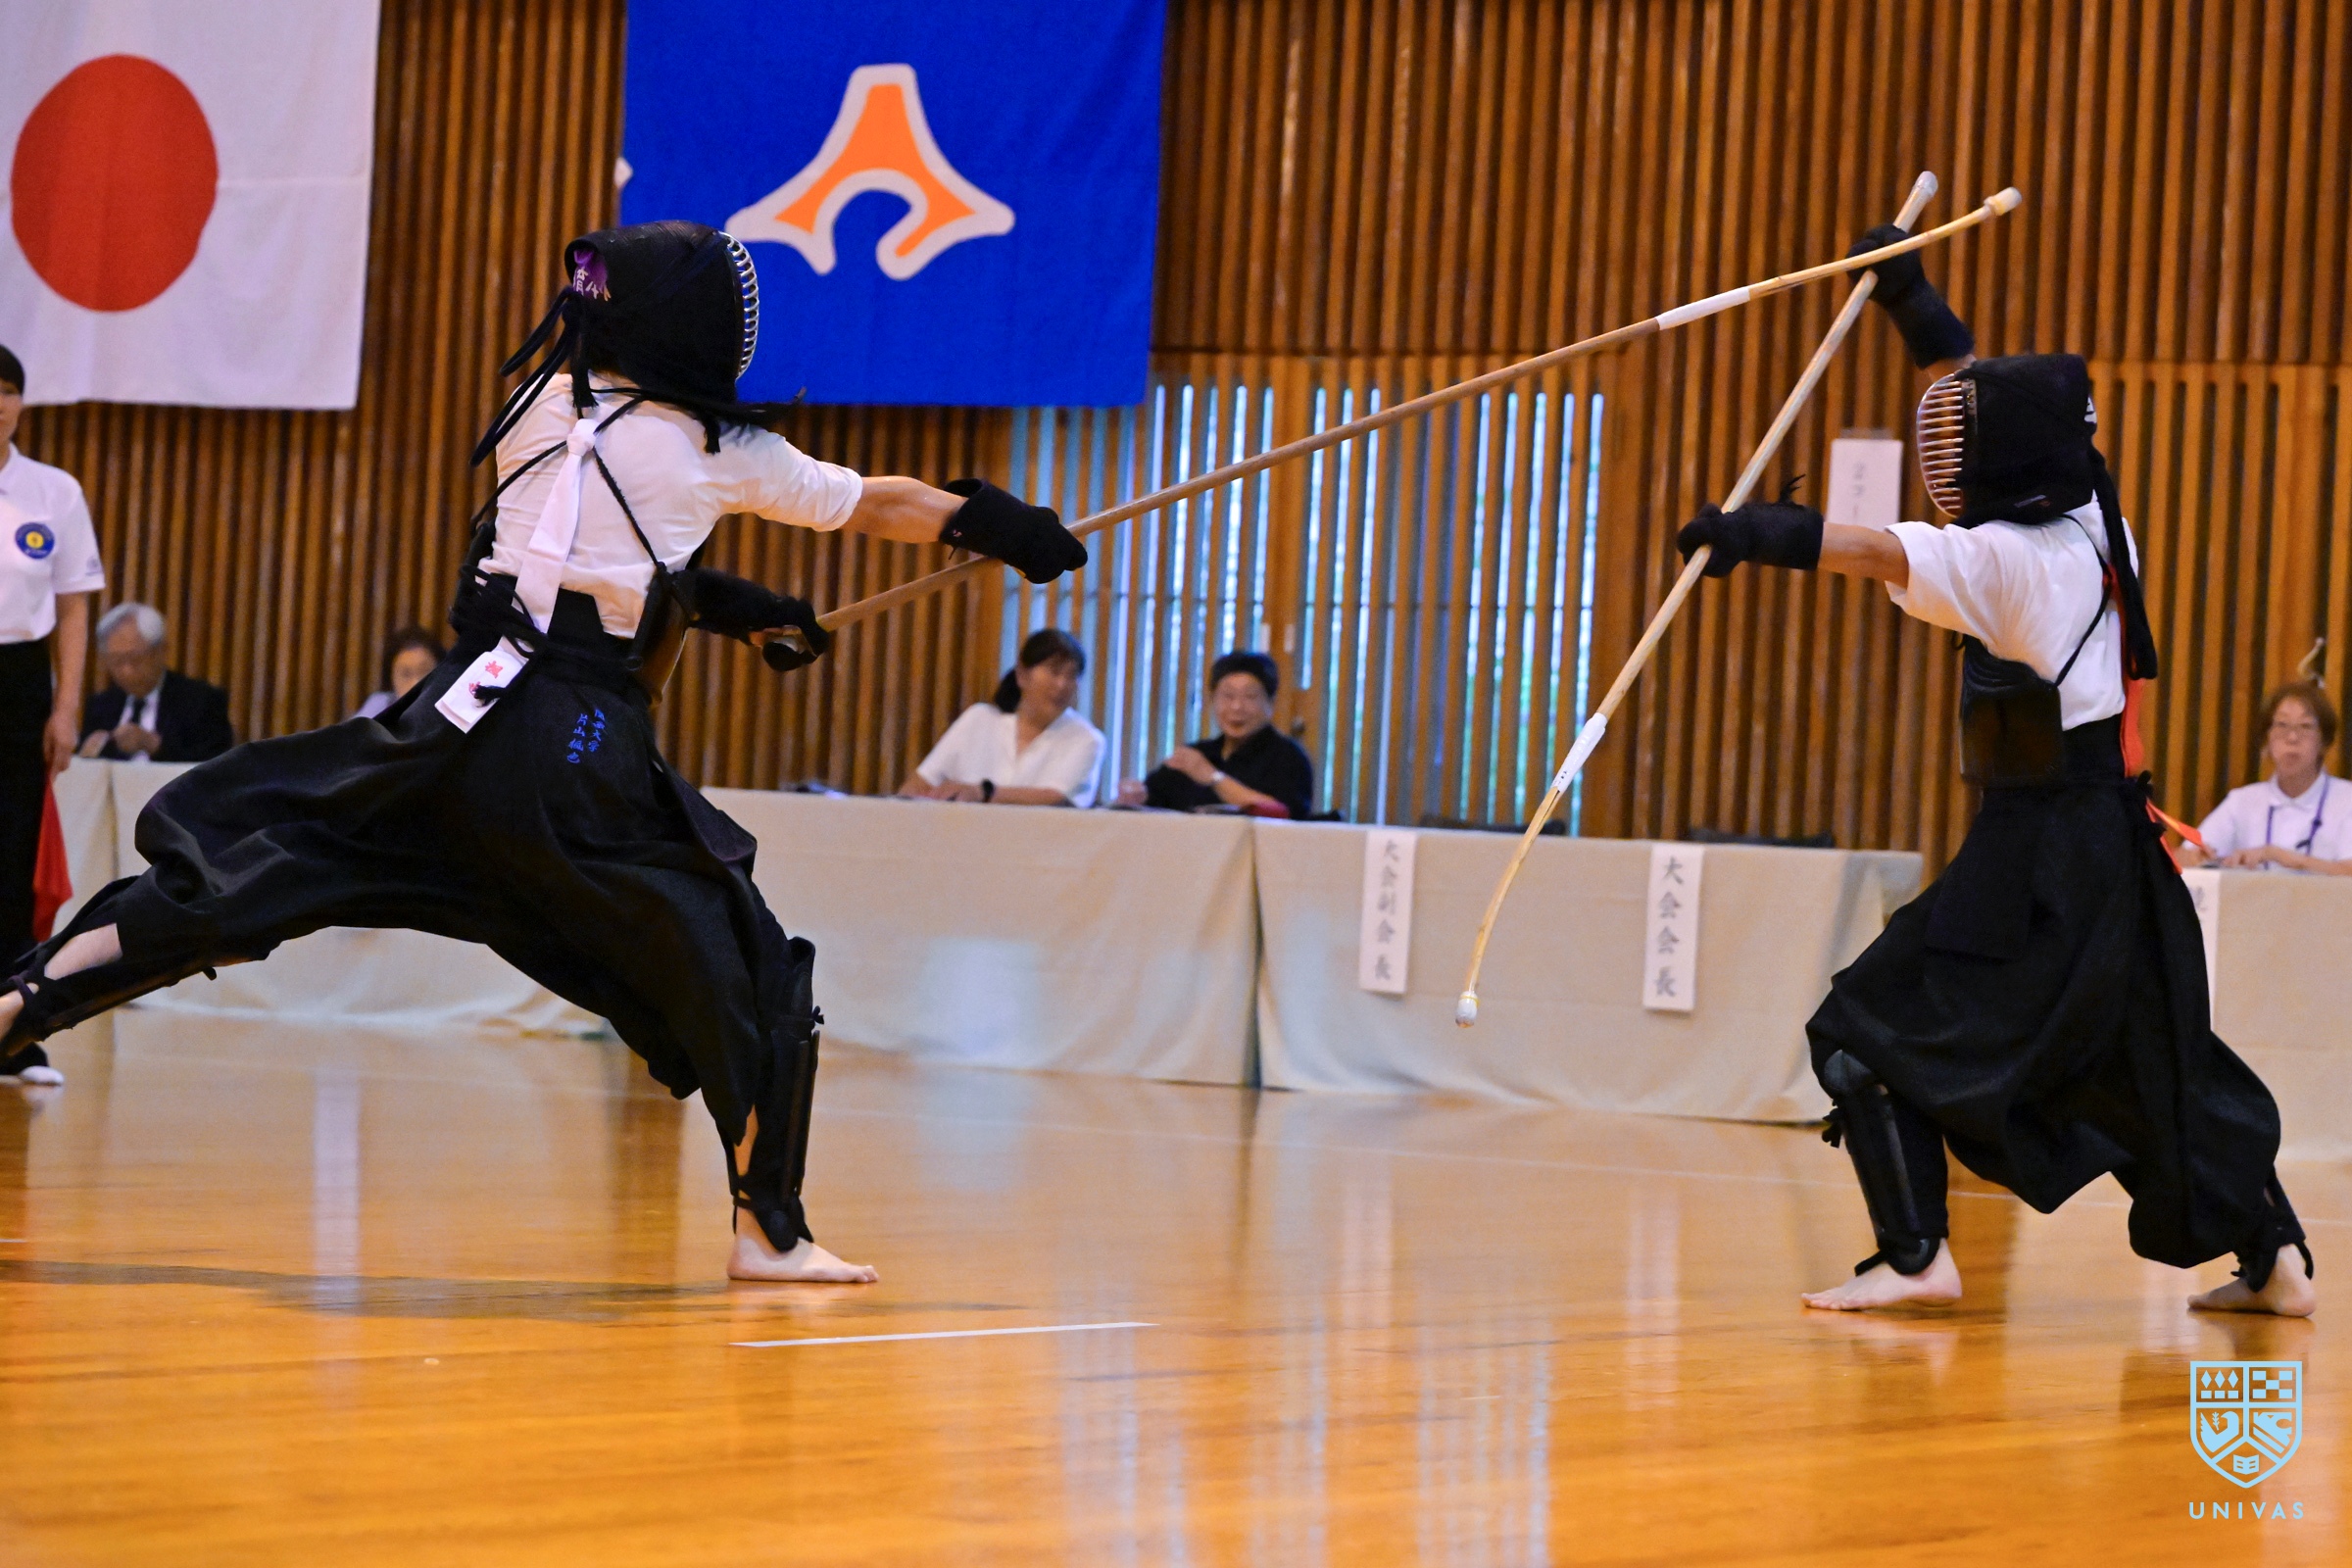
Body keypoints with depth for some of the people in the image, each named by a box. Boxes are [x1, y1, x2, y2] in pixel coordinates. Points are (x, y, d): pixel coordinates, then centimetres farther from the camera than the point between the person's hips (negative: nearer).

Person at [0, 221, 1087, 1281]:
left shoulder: (537, 411, 11)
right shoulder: (725, 454, 3)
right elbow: (882, 507, 17)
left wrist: (727, 607, 27)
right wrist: (1008, 529, 31)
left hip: (461, 718, 3)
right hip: (584, 757, -3)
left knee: (223, 873, 7)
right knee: (743, 972, 8)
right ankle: (770, 1230, 8)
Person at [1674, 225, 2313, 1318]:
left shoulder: (2014, 559, -16)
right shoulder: (2091, 525, 7)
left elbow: (1884, 552, -32)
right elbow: (1993, 407, 20)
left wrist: (1768, 532, -45)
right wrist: (1913, 303, 25)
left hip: (2041, 858, -9)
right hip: (2115, 847, 9)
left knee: (1869, 1033, -5)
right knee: (2158, 1063, 20)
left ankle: (1916, 1252, -13)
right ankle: (2275, 1260, 24)